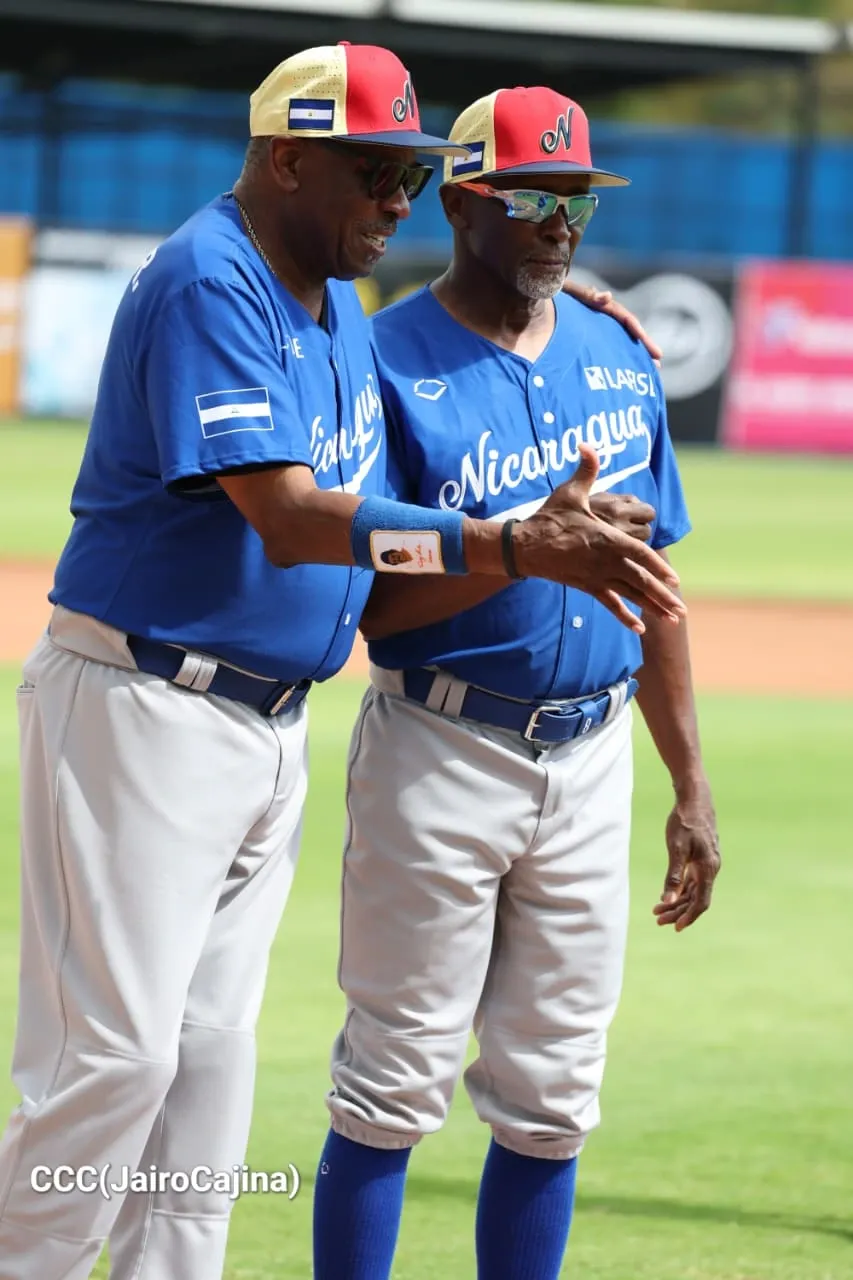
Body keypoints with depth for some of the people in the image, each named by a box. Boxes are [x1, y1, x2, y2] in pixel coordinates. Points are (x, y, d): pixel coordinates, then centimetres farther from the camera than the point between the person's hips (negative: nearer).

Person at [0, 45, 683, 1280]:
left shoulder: (337, 299, 12)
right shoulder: (207, 285, -18)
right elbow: (290, 519, -27)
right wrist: (510, 548, -33)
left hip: (271, 731, 9)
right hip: (145, 712, -9)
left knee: (212, 1057, 10)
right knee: (113, 1052, -10)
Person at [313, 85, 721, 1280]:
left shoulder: (620, 360, 10)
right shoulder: (391, 363, -8)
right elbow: (370, 602, -12)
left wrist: (691, 785, 13)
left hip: (589, 763, 5)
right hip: (441, 762, -5)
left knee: (552, 1101, 8)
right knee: (396, 1083, -2)